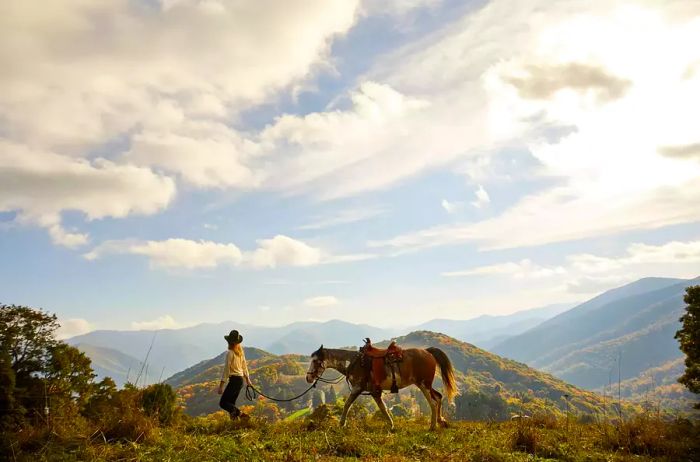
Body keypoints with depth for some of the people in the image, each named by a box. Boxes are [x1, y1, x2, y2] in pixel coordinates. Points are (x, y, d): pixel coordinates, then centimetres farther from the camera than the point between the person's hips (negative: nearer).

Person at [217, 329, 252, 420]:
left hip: (234, 379, -8)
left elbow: (226, 369, -16)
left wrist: (221, 385, -14)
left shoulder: (230, 353, -14)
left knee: (223, 403, -5)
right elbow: (244, 366, 18)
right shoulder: (240, 352, 9)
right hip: (241, 379, 8)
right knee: (231, 403, 15)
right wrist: (247, 379, 31)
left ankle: (240, 414, -19)